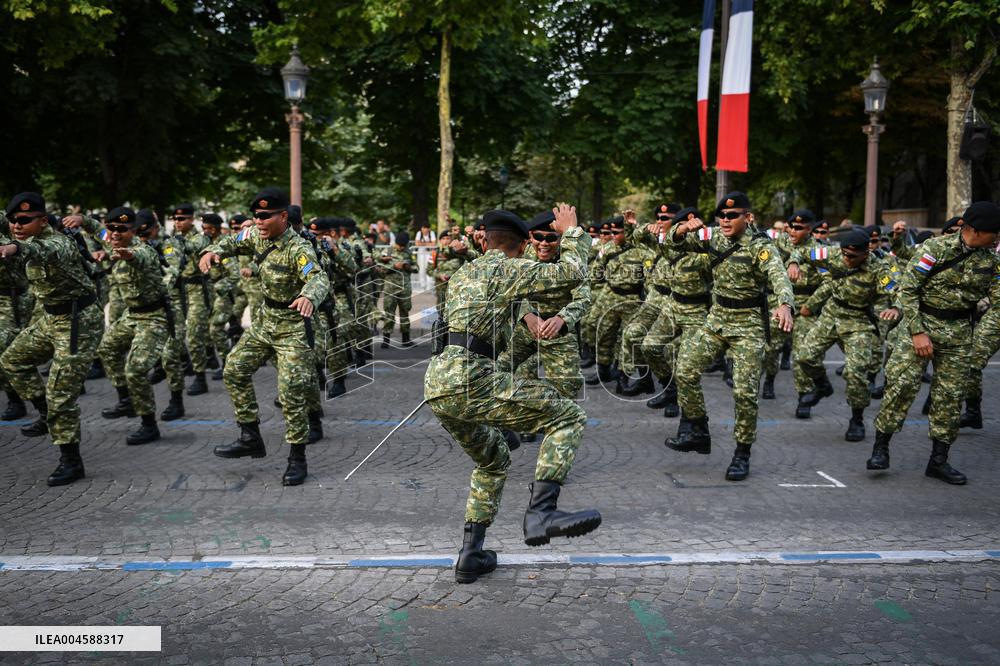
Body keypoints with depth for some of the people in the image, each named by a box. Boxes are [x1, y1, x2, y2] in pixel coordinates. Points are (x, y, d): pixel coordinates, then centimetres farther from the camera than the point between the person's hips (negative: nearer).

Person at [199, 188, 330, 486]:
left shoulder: (298, 248, -24)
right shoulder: (258, 234, -2)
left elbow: (319, 278, -39)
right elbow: (233, 243, 15)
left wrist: (308, 296, -63)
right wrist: (213, 251, -8)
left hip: (292, 326, -8)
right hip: (266, 321, 8)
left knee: (291, 391, -10)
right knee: (234, 370, 6)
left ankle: (297, 459, 3)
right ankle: (251, 438, 16)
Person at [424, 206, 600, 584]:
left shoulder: (462, 274, 25)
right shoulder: (511, 269, 1)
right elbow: (572, 272, 4)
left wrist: (522, 313, 40)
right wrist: (571, 231, 18)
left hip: (437, 386, 9)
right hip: (471, 381, -9)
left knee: (493, 461, 27)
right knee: (568, 416, -3)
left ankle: (470, 556, 24)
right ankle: (540, 513, -18)